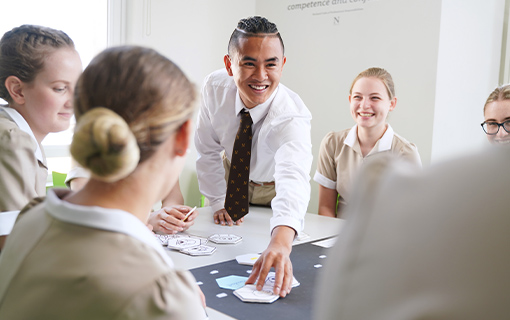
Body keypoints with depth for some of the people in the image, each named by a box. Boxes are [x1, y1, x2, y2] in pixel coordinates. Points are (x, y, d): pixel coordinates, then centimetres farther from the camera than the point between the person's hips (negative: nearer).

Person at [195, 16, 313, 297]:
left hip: (271, 190, -2)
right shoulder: (215, 87, -27)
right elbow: (208, 150, -12)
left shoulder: (292, 117, -40)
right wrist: (218, 201, -12)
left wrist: (280, 243, -75)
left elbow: (293, 177, -59)